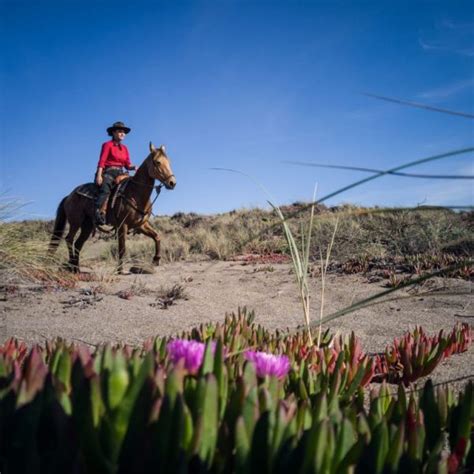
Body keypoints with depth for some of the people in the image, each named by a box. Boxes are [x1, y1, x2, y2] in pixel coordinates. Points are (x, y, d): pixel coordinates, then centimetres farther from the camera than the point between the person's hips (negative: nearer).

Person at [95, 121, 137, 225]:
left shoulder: (124, 148, 21)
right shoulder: (107, 145, 5)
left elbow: (127, 165, 17)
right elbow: (102, 161, -6)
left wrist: (133, 167, -6)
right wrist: (99, 175, -18)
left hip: (120, 173, 7)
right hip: (108, 172, -6)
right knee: (105, 189, -31)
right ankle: (99, 213, -45)